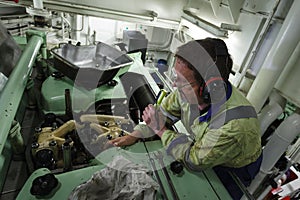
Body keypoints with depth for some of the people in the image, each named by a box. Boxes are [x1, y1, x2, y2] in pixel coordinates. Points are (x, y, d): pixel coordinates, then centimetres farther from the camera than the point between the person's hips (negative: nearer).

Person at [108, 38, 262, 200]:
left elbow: (194, 161, -29)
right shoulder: (190, 90, -26)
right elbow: (165, 112, -7)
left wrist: (161, 130, -22)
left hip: (233, 169, -4)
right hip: (202, 151, 4)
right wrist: (134, 135, -14)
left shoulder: (234, 125, -42)